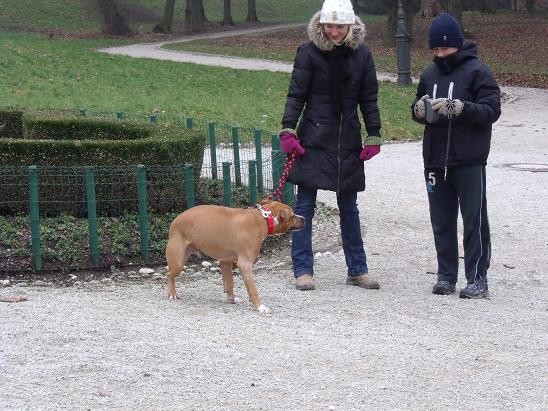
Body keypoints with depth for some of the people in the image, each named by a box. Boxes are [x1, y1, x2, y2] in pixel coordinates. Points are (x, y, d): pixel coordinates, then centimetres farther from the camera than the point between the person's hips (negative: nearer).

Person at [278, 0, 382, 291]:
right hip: (313, 141, -3)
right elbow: (296, 95, -6)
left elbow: (369, 100, 8)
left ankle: (357, 270, 17)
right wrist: (288, 130, -15)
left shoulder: (361, 55, 3)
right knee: (305, 206, -1)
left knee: (349, 207, 10)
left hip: (348, 142, 3)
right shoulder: (308, 53, -5)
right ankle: (303, 270, 4)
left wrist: (373, 136, 2)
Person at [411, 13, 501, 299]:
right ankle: (446, 275, 16)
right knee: (441, 222, 9)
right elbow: (418, 111, 21)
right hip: (436, 160, 6)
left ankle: (477, 278, 1)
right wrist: (420, 110, -3)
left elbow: (492, 110, -11)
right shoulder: (430, 74, 13)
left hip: (469, 162, -6)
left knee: (474, 220, -2)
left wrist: (459, 107, -24)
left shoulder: (477, 72, -5)